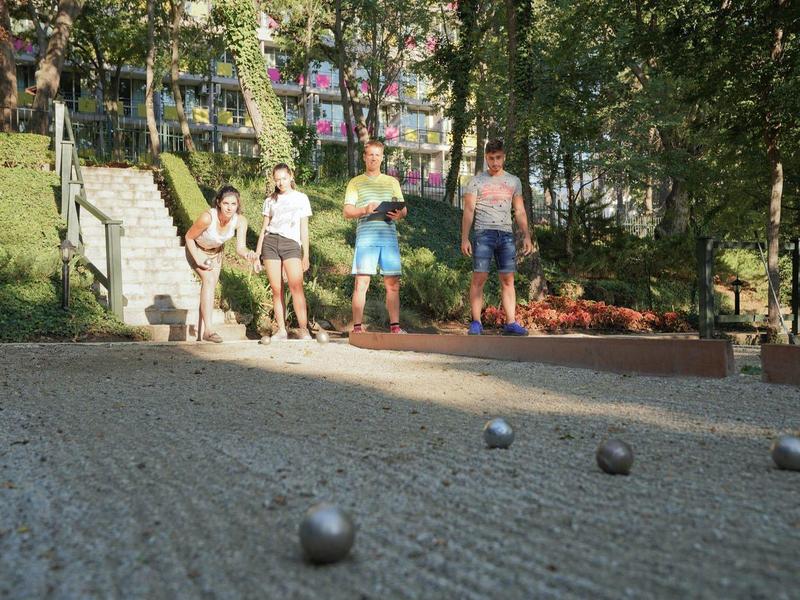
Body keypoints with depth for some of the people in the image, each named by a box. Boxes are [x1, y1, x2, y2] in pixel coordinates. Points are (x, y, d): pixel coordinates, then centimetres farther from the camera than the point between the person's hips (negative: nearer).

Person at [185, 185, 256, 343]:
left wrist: (247, 254, -49)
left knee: (209, 287, 10)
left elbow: (240, 247, -27)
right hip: (197, 250, -5)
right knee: (209, 280, -26)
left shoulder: (240, 220, -27)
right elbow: (189, 237, -22)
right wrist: (198, 260, -27)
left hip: (216, 252, 5)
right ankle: (208, 329, -28)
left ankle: (201, 333, 23)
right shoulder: (207, 218, -37)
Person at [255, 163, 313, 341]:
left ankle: (304, 330, -20)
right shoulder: (270, 200, 18)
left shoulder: (301, 198, 13)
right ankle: (281, 330, 1)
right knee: (276, 290, -3)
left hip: (291, 243, -2)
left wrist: (306, 255, 6)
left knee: (296, 286, -19)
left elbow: (304, 229, 12)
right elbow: (264, 228, 18)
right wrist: (257, 253, 10)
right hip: (270, 242, 2)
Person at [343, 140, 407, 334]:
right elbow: (347, 211, 5)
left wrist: (399, 214, -6)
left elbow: (404, 209, 18)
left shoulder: (392, 182, 20)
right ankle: (357, 326, -5)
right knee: (361, 282, -8)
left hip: (389, 235, 3)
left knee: (393, 283, 0)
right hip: (366, 236, -2)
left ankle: (395, 325, 5)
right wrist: (364, 210, -15)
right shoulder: (355, 182, 13)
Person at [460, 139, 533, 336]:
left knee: (508, 279, -1)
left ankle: (511, 323, -1)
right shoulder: (476, 181, 8)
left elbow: (519, 211, 16)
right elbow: (468, 211, 2)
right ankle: (476, 323, -7)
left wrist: (527, 236, 6)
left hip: (506, 234, 3)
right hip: (483, 233, -3)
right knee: (479, 277, -9)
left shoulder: (514, 181, 17)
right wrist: (464, 238, -7)